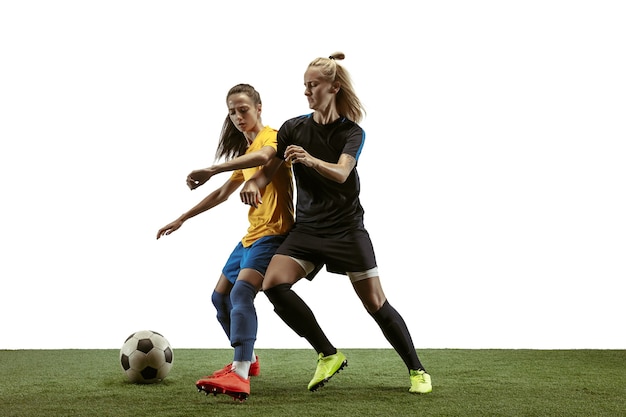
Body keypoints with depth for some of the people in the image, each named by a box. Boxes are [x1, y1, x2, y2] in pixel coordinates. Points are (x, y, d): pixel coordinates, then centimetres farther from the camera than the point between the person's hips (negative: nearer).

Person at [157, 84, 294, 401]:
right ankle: (247, 359, 30)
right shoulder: (245, 151, 21)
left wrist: (212, 170, -41)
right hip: (252, 234, 10)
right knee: (220, 296, 14)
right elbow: (222, 194, 30)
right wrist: (182, 219, 30)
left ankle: (239, 376, -40)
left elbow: (263, 156, -34)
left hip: (274, 231, -10)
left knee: (242, 291, -29)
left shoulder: (271, 136, -8)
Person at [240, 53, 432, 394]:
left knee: (376, 304, -6)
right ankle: (328, 355, -5)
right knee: (273, 283, -20)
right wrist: (252, 184, -18)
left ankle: (417, 370, 15)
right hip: (306, 229, 3)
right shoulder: (293, 129, 4)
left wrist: (310, 160, -43)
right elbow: (270, 169, 5)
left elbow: (341, 173, -22)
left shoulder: (352, 132, -4)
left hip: (347, 228, -3)